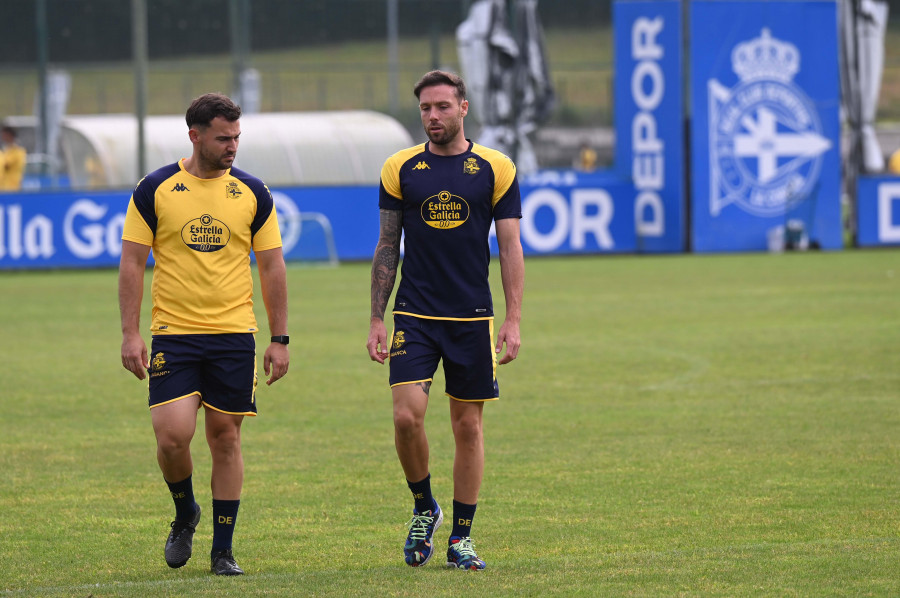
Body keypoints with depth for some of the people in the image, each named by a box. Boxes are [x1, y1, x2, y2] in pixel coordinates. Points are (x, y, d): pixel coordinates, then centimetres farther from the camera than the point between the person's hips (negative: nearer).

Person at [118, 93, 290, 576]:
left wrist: (279, 339, 4)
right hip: (172, 335, -1)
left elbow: (272, 267, 8)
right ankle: (184, 514, 17)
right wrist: (131, 334, -5)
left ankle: (223, 549, 12)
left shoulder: (252, 193, 3)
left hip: (234, 336, 1)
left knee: (225, 438, 3)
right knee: (172, 434, -13)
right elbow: (132, 263, 2)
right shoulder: (155, 190, -1)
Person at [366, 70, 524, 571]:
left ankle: (462, 536, 13)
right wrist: (376, 318, 3)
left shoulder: (495, 169, 1)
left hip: (472, 318, 0)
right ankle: (424, 509, 9)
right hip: (414, 317, 0)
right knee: (407, 415, -14)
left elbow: (510, 247, 2)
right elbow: (388, 247, 9)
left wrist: (513, 320, -5)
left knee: (468, 425, 4)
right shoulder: (401, 169, 4)